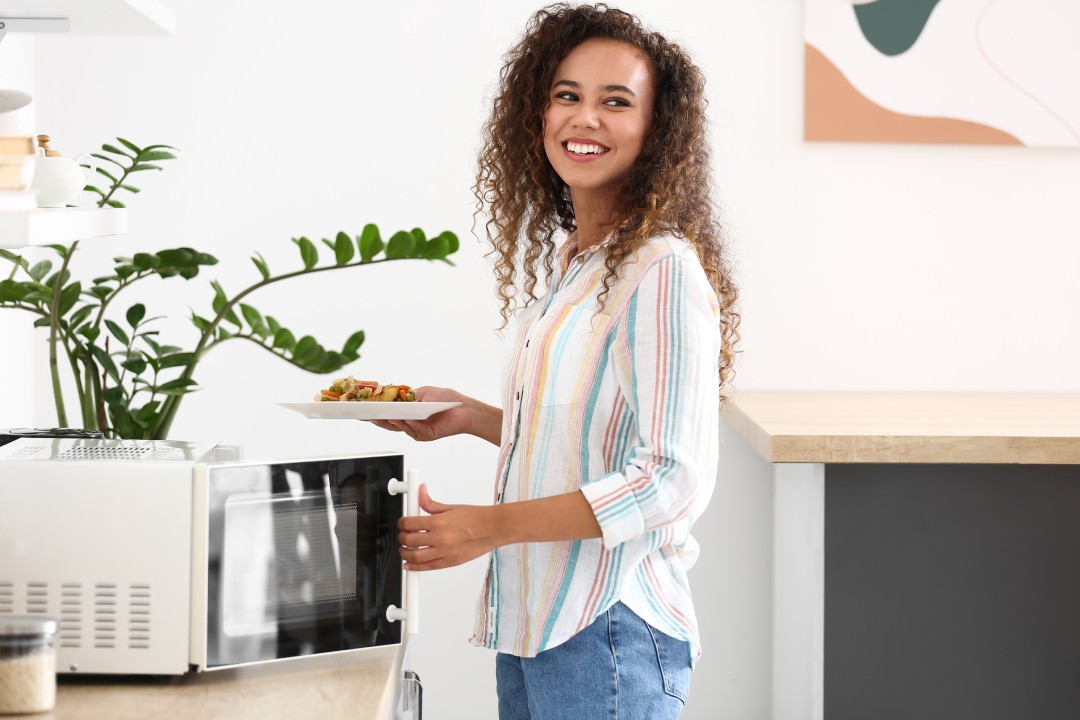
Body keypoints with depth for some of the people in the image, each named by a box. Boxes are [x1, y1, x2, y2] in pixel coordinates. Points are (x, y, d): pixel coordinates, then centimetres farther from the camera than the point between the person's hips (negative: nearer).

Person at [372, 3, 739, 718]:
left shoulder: (663, 272, -15)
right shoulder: (556, 259, 11)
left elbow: (674, 479, -19)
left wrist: (493, 526, -18)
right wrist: (471, 417, 9)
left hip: (607, 632, -8)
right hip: (532, 618, 8)